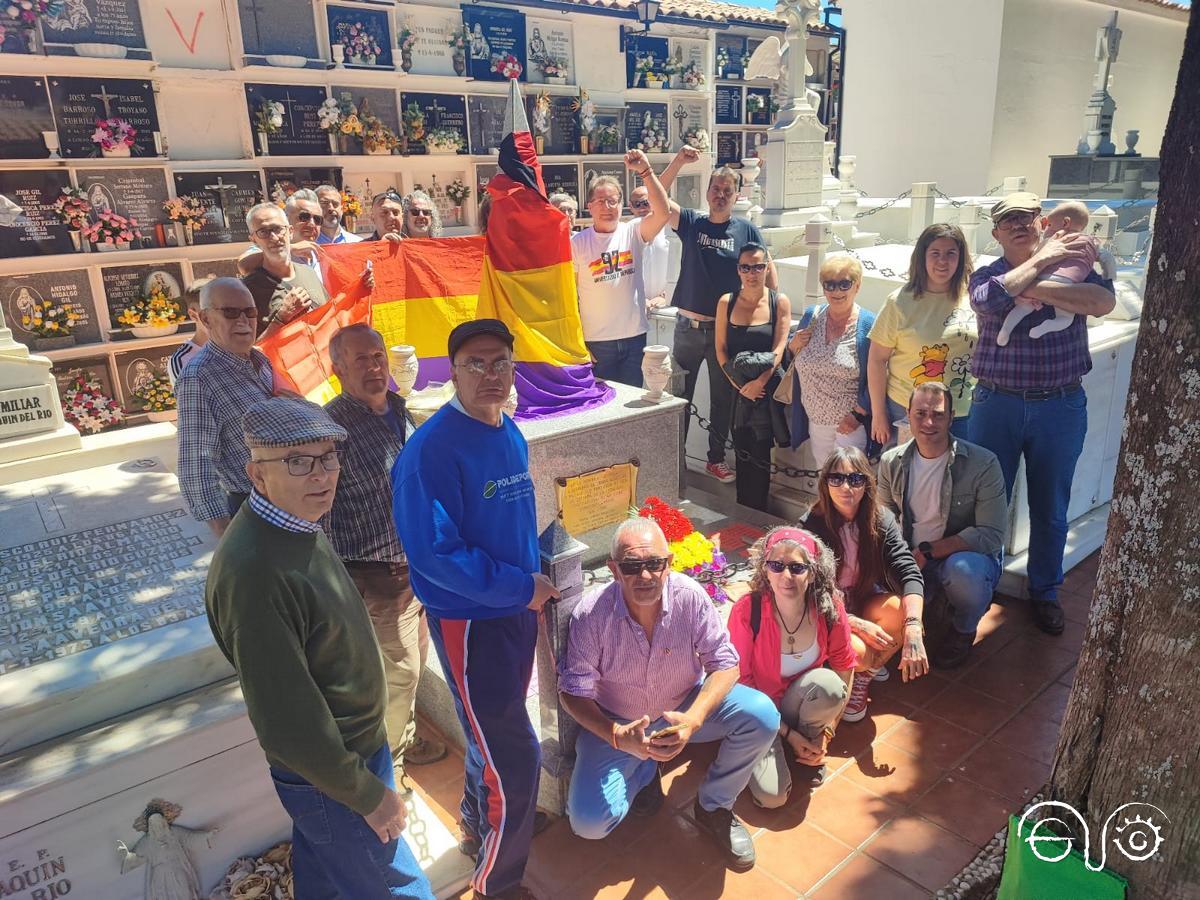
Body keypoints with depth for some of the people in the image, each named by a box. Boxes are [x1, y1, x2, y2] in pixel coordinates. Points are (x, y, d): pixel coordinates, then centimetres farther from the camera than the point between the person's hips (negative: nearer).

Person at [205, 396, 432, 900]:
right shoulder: (253, 571, -33)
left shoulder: (296, 525, -2)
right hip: (329, 778, -8)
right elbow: (285, 718, -28)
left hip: (348, 747, 8)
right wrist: (367, 794, -18)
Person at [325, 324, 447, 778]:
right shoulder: (333, 425, -18)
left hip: (414, 564, 8)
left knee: (412, 661, 22)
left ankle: (403, 738, 44)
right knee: (397, 670, 4)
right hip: (375, 575, -7)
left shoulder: (398, 410, 5)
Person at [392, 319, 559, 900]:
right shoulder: (432, 449, -23)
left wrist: (536, 577, 6)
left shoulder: (511, 436, 3)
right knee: (514, 757, 0)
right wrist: (520, 587, -20)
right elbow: (434, 552, -26)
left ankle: (479, 823, 52)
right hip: (469, 621, -8)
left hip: (518, 608, 8)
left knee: (492, 730, 25)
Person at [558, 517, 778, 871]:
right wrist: (616, 736, -33)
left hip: (685, 706, 2)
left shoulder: (690, 596, -23)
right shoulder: (590, 615, -25)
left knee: (762, 716, -23)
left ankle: (713, 808, 3)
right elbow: (573, 691, -16)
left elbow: (725, 663, -16)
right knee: (588, 823, -18)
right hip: (618, 724, -1)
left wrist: (692, 719, -34)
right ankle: (643, 772, 15)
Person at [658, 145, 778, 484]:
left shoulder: (747, 231, 0)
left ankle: (716, 458, 26)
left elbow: (767, 269, 5)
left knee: (722, 396, 11)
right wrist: (678, 162, -20)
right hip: (688, 325, 0)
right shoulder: (691, 222, 1)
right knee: (679, 394, 10)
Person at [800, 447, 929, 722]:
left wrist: (913, 632, -40)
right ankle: (874, 664, 7)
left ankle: (864, 674, -3)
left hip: (862, 601, 4)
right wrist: (858, 625, -29)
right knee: (856, 651, -33)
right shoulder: (811, 527, -21)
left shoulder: (881, 520, -12)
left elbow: (909, 574, -24)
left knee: (902, 610, -29)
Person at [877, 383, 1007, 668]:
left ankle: (963, 631, -1)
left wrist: (928, 551, -25)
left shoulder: (983, 463, -16)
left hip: (966, 554, -3)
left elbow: (991, 534, -20)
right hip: (910, 558, 3)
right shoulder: (891, 462, -3)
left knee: (963, 569, -38)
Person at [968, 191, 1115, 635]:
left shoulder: (1073, 263, 2)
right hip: (997, 404, 0)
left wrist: (1034, 288, -18)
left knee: (1050, 509, 12)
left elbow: (1104, 301, -18)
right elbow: (989, 300, -23)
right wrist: (1042, 259, -14)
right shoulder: (986, 274, 2)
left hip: (1060, 406, 1)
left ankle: (1045, 591, 30)